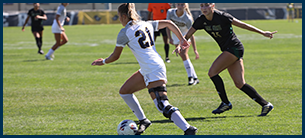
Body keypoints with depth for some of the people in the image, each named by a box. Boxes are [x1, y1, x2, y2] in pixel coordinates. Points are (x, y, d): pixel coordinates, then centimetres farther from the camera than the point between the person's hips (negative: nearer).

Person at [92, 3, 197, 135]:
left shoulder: (124, 33, -6)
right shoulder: (146, 24, 14)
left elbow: (115, 56, 3)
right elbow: (169, 23, 15)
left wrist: (103, 61, 22)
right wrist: (182, 39, 16)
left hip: (153, 70, -9)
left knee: (163, 106, -15)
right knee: (124, 91, 19)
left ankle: (188, 129, -21)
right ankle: (143, 121, 27)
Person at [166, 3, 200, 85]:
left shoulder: (187, 19, -29)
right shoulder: (170, 12, -19)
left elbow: (191, 34, -27)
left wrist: (195, 50, -29)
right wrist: (170, 38, -25)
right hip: (176, 35, 4)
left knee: (184, 55, -21)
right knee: (183, 56, -3)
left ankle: (191, 77, -17)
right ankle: (195, 78, 1)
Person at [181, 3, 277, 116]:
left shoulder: (221, 16, -18)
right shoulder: (201, 21, 0)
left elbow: (242, 25, -12)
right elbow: (187, 36, 4)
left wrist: (262, 33, -10)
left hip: (235, 48, -7)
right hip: (227, 50, 7)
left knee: (212, 72, -14)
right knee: (239, 84, 2)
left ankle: (225, 103, -2)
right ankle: (265, 104, 7)